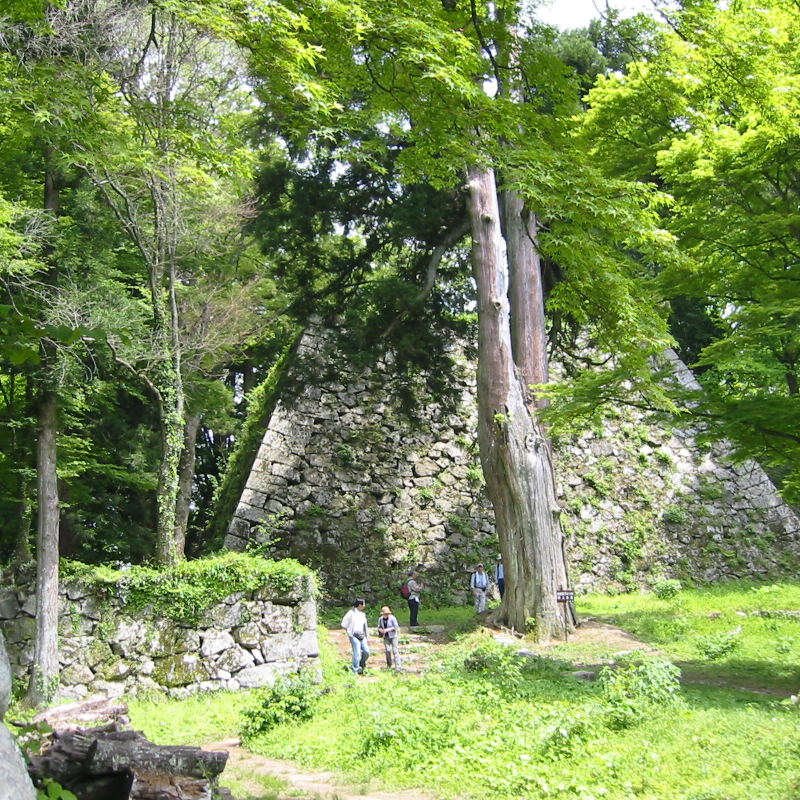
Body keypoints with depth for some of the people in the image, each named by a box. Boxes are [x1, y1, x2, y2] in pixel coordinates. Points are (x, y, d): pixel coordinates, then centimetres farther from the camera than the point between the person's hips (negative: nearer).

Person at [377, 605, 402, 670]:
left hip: (393, 636, -3)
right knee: (387, 650, -8)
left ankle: (397, 667, -8)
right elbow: (379, 627, 13)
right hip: (386, 637, 3)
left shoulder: (392, 618, -12)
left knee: (395, 651, -9)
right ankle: (389, 666, 11)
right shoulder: (380, 619, 2)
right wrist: (380, 630, -11)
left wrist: (387, 630, -19)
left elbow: (396, 627, -11)